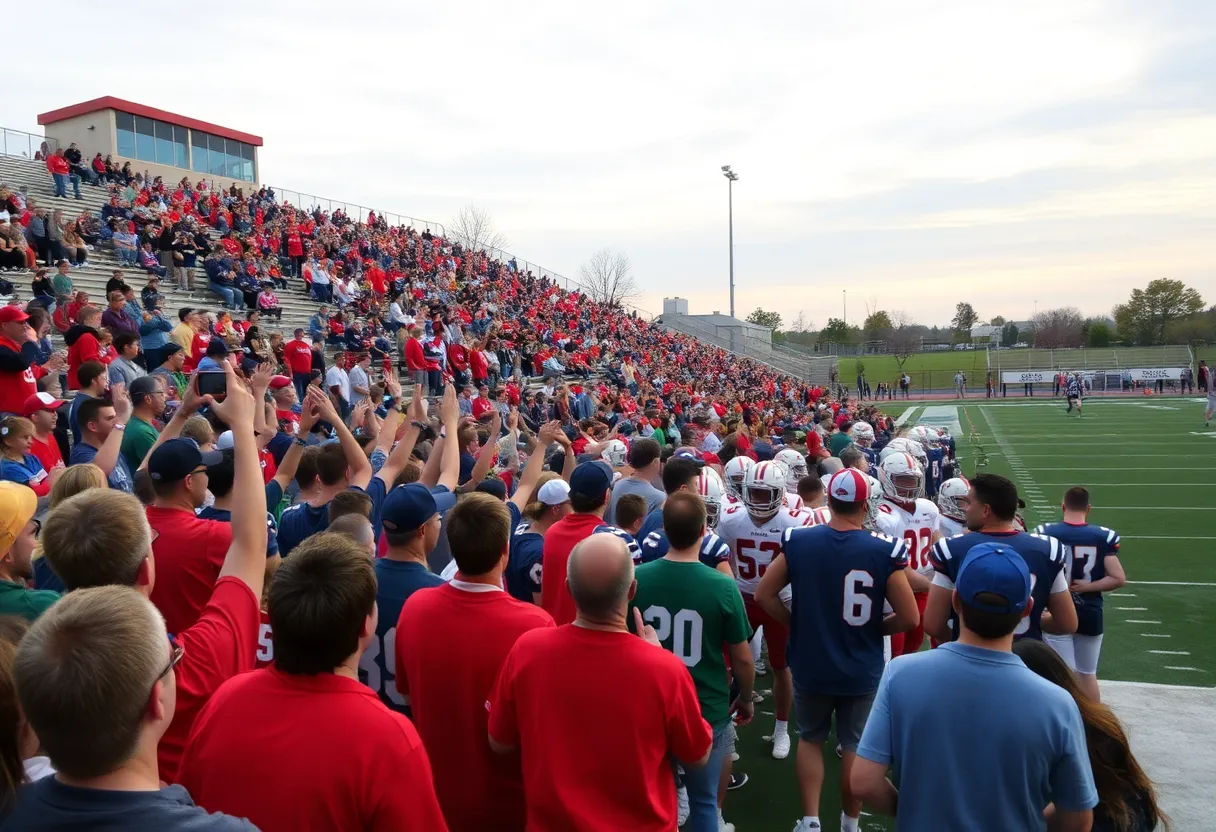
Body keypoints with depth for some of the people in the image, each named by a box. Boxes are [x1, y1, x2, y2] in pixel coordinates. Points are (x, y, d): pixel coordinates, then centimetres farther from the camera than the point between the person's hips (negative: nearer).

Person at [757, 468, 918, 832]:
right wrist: (873, 629, 5)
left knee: (810, 739, 21)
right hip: (861, 670, -1)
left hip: (810, 665, 1)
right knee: (856, 745, 18)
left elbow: (764, 595, -5)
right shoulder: (885, 550, -17)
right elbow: (909, 618, -13)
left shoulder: (797, 541, -11)